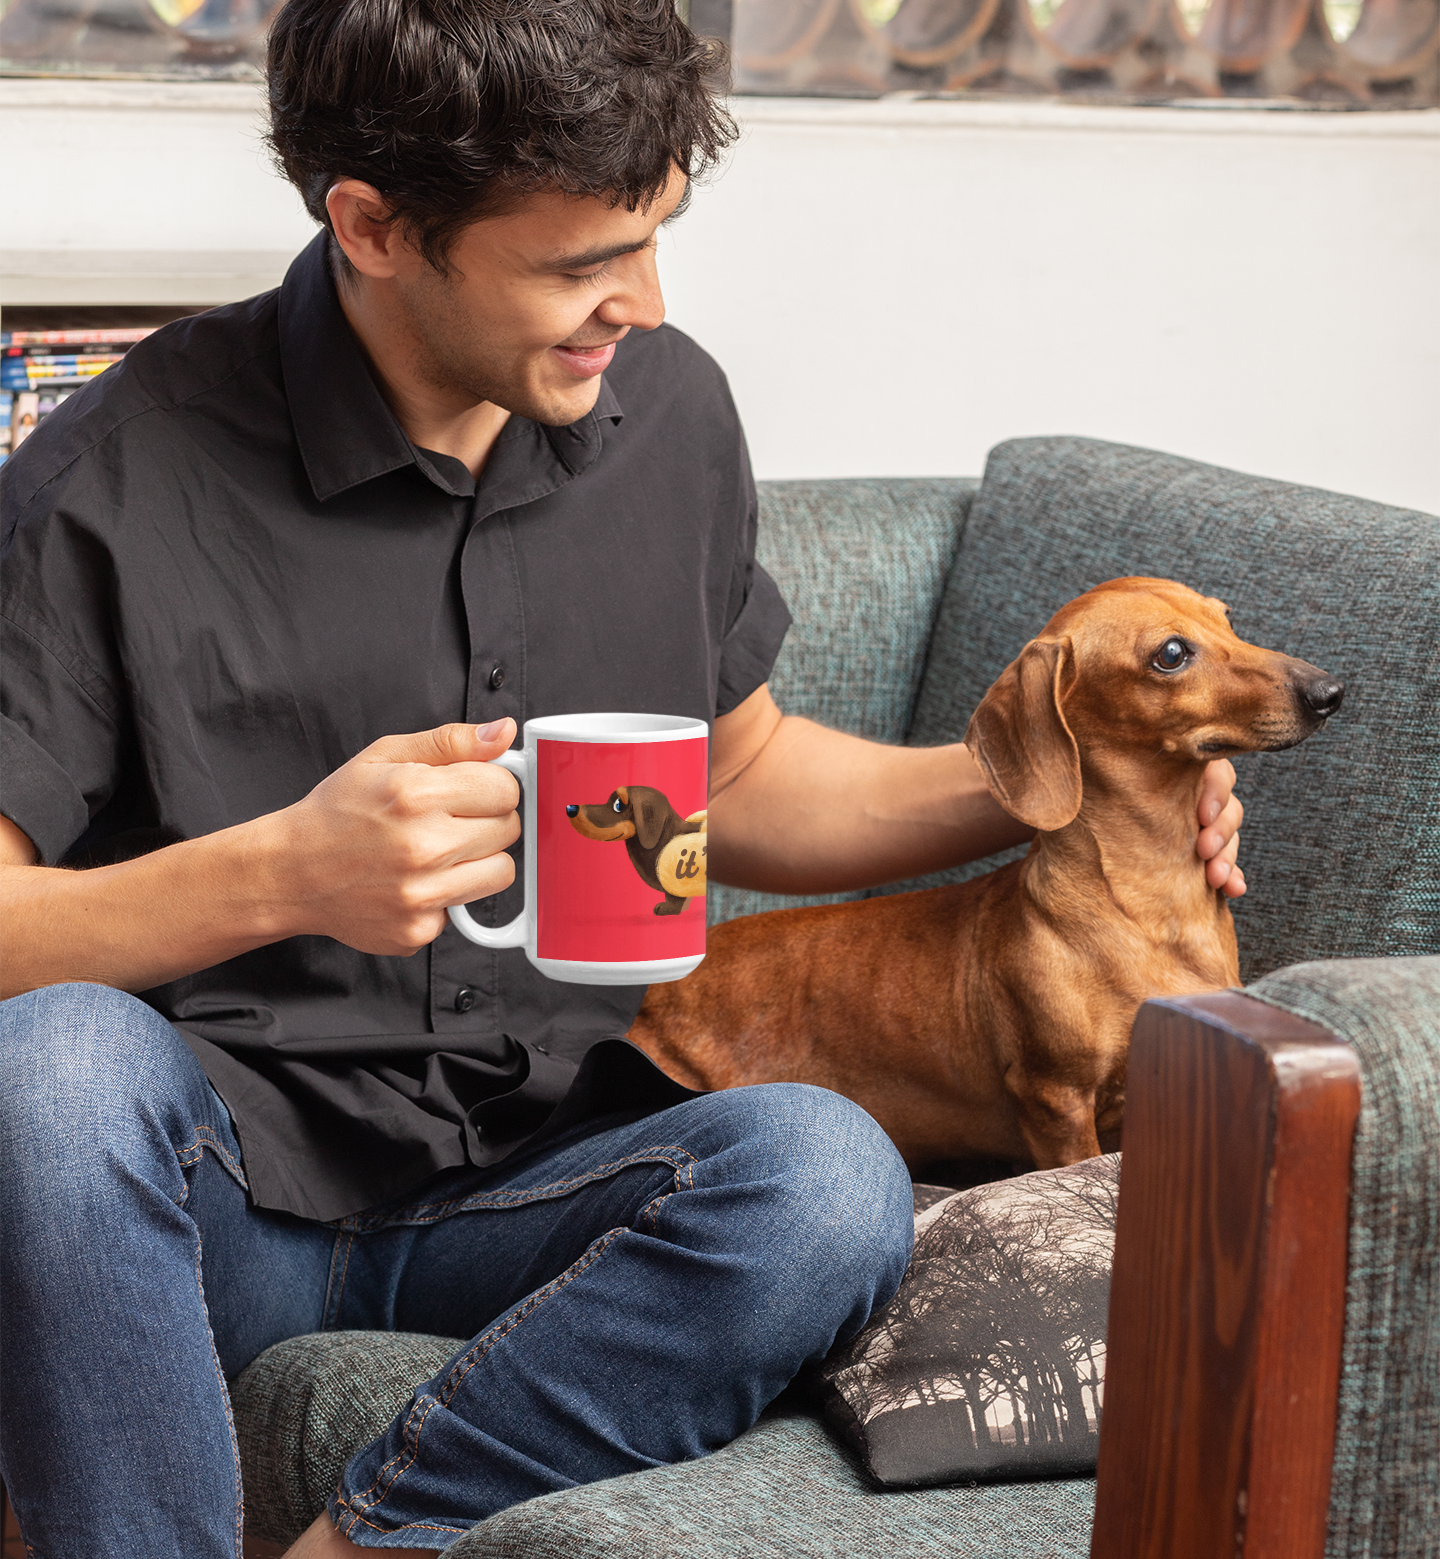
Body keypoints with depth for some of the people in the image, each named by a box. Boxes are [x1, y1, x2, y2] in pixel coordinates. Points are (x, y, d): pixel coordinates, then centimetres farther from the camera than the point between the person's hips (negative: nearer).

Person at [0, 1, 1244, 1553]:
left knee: (827, 1176, -29)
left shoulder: (668, 413, 6)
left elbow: (733, 778, 21)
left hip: (534, 1188, 4)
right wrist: (279, 877, -28)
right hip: (224, 1191, -3)